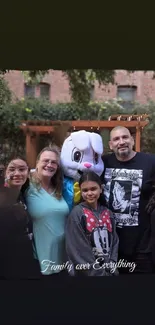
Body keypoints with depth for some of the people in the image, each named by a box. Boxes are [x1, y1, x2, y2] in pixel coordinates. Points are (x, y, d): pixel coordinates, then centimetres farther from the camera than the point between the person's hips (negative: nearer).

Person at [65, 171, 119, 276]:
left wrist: (111, 269, -6)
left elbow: (114, 243, 6)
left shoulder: (108, 213, 4)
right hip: (86, 273, -4)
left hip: (108, 271, 5)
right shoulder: (77, 214, -12)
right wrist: (99, 273, -14)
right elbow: (79, 250, -15)